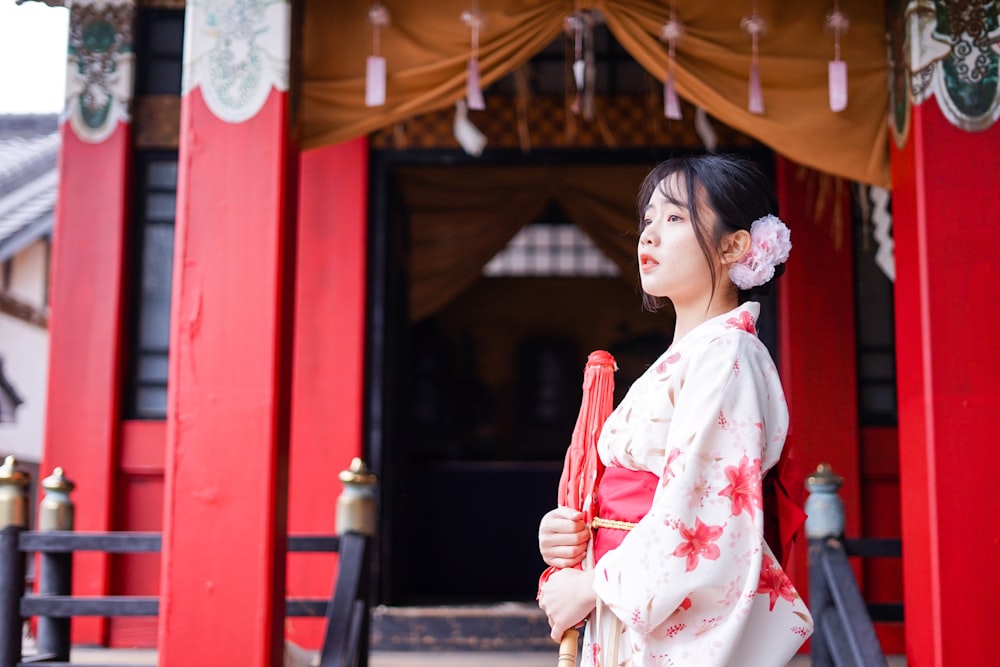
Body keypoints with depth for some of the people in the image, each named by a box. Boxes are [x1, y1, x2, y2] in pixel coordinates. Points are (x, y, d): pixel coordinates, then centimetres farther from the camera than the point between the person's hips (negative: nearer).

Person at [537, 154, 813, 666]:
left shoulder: (724, 355, -13)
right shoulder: (676, 361, 14)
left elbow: (697, 514, -21)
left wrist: (591, 586, -13)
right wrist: (568, 536, -3)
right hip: (635, 619, 8)